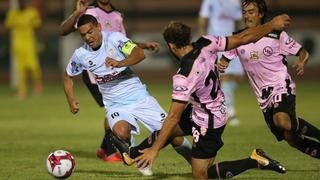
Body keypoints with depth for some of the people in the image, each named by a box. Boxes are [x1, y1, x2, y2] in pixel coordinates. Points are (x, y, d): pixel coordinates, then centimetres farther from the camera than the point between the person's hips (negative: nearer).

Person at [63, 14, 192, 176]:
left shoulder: (114, 38, -10)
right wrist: (71, 100, 4)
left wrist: (120, 63, -41)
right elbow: (68, 76, 18)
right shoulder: (80, 55, -1)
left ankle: (194, 159, 24)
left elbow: (139, 54, -24)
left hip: (139, 96, -1)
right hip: (115, 105, 1)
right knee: (121, 132, -34)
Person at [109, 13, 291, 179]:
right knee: (166, 131, 23)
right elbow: (243, 38, -12)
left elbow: (174, 117, -28)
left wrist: (154, 149, -22)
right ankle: (132, 154, 45)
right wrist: (273, 24, 2)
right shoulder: (206, 44, -17)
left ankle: (255, 161, -1)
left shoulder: (184, 77, -32)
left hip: (208, 122, -9)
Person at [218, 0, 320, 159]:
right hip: (264, 97, 5)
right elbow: (225, 59, 13)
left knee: (282, 121, -35)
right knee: (291, 139, 2)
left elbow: (303, 53, 0)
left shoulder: (277, 35, -6)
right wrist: (221, 65, -12)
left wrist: (301, 63, -23)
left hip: (282, 86, -5)